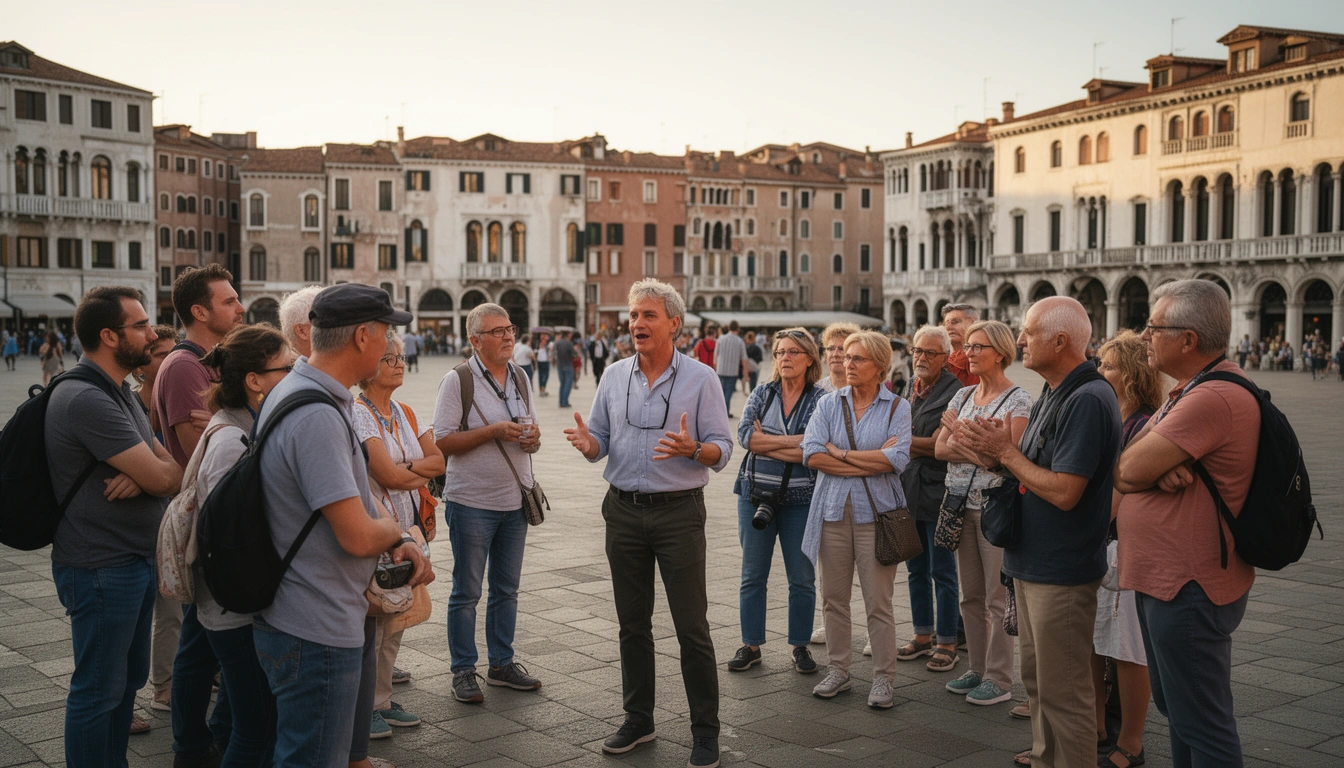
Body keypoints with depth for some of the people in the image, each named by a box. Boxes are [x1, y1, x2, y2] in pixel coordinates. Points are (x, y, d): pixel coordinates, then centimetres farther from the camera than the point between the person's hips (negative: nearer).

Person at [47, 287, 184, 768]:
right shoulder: (87, 400, -22)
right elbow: (163, 479, -24)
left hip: (135, 562, 10)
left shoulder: (118, 392, 12)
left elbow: (164, 464, 8)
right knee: (99, 690, 3)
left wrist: (145, 473, -16)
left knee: (129, 678, 20)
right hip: (101, 570, -10)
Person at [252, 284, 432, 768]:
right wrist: (392, 530, -2)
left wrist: (398, 542, -1)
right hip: (317, 633, -10)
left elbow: (352, 496, 16)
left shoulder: (296, 393, 9)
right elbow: (358, 536, -25)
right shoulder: (317, 417, -24)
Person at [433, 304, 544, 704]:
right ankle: (463, 671, 14)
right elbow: (444, 442, -14)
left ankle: (502, 663, 26)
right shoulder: (457, 381, -9)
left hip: (515, 500, 6)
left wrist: (533, 437, -7)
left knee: (506, 588, 14)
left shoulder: (519, 378, 10)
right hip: (472, 502, -6)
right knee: (467, 592, 3)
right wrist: (494, 431, -21)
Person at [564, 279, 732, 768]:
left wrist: (691, 448, -28)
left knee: (692, 626, -1)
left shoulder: (700, 379, -4)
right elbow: (601, 442, 11)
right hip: (624, 511, 4)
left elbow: (722, 451, -6)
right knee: (632, 623, 13)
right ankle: (638, 720, 26)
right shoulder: (614, 377, 8)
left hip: (679, 512, -4)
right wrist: (588, 444, -12)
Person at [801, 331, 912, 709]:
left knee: (878, 602, 0)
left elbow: (896, 459, -14)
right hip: (833, 510, 3)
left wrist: (840, 453, -9)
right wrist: (871, 462, -11)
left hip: (876, 512, -2)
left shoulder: (897, 408, 1)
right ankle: (838, 670, 22)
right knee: (834, 596, 8)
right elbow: (812, 455, -8)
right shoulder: (829, 404, 6)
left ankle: (883, 678, 11)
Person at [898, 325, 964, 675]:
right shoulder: (909, 388, 10)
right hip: (908, 488, 7)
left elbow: (939, 444, -16)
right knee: (916, 568, 15)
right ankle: (923, 636, 26)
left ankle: (947, 643, 12)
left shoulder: (953, 391, -12)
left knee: (942, 571, 1)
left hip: (937, 490, -7)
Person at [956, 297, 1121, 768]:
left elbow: (1064, 492, -25)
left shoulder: (1087, 400, -21)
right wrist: (993, 450, -4)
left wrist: (1006, 452, -15)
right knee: (1037, 680, 20)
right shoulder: (1052, 396, 12)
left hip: (1061, 573, -10)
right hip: (1033, 564, 10)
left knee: (1062, 693, 0)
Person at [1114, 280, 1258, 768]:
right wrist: (1161, 468, -16)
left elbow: (1127, 471, -24)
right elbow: (1126, 469, 6)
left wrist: (1151, 466, -2)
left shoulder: (1215, 398, -23)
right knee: (1176, 709, 22)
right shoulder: (1191, 392, 13)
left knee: (1201, 726, 0)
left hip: (1189, 591, -11)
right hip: (1162, 581, 11)